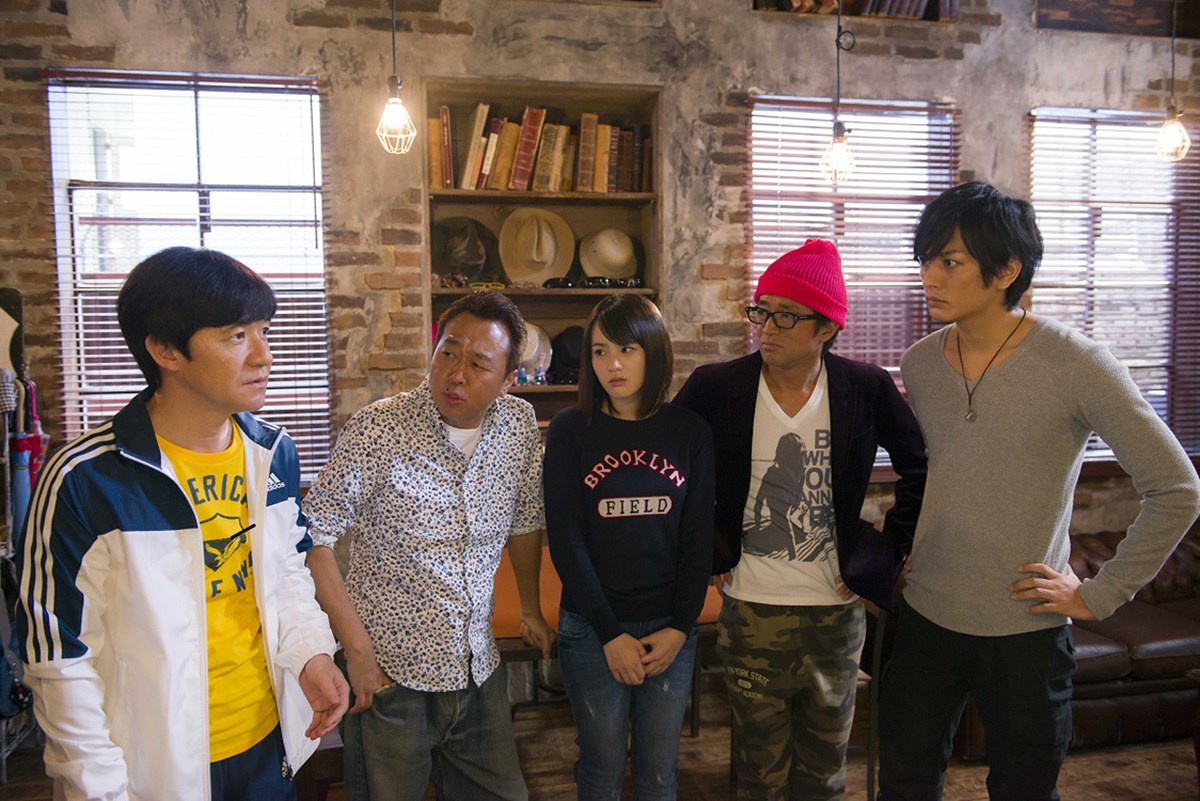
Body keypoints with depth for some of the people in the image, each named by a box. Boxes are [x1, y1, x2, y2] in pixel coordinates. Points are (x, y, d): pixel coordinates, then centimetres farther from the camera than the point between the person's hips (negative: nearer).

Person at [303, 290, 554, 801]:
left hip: (478, 665, 5)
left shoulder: (519, 424, -3)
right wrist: (358, 649, -16)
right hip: (390, 670, -4)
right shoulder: (377, 429, -17)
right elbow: (314, 537, -16)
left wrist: (531, 610, 18)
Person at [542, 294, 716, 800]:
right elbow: (565, 540, -9)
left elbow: (698, 540, 1)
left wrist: (679, 629, -5)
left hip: (670, 630, 2)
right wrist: (611, 635, -11)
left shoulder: (689, 432, -1)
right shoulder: (570, 430, -7)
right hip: (592, 630, -1)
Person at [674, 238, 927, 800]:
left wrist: (887, 550, 0)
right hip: (751, 613, -1)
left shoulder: (867, 390, -8)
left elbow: (920, 470, 5)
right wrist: (706, 549, -2)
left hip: (836, 612, 1)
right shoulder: (715, 387, -10)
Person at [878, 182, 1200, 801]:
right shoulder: (918, 363, 0)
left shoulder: (1077, 366, -14)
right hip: (925, 617, 4)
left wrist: (1100, 595, -9)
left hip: (1026, 630, -3)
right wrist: (895, 554, 9)